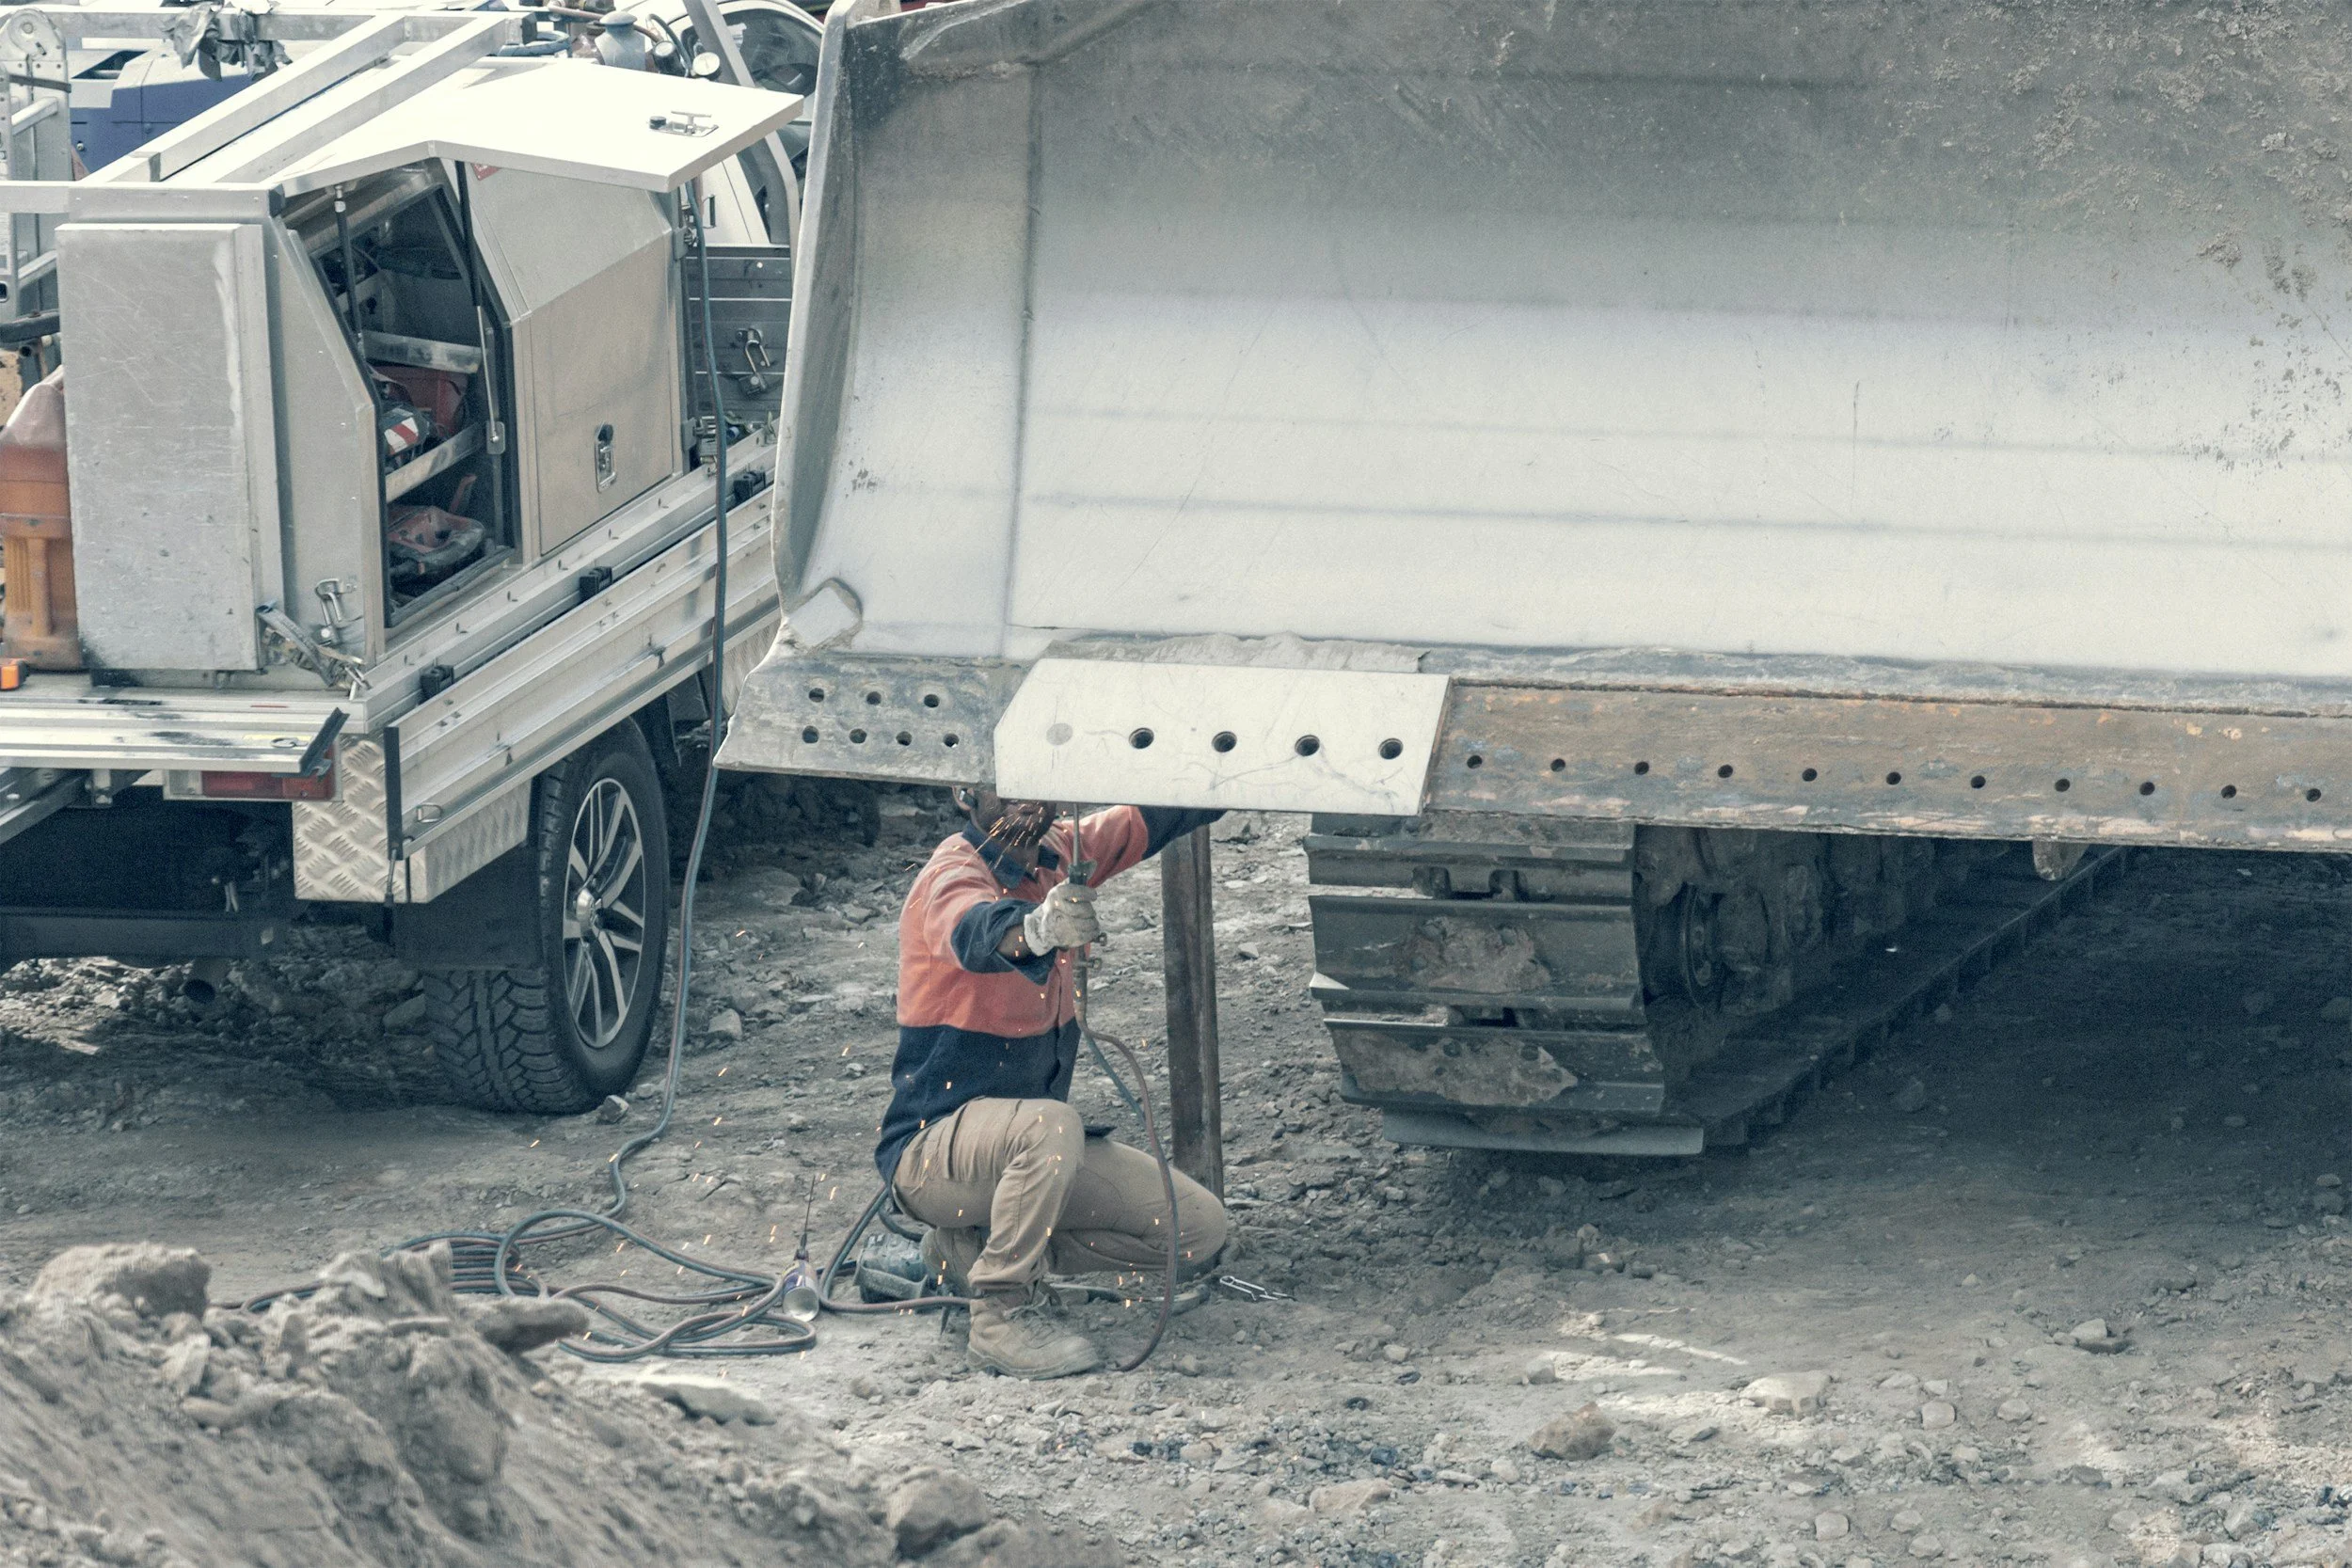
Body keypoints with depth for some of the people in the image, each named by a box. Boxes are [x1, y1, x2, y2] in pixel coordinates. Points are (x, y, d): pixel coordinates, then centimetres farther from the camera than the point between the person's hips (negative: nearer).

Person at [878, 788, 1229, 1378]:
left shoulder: (1056, 853, 5)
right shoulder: (952, 875, -18)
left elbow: (1150, 821, 17)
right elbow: (975, 933, -42)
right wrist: (1035, 929, -63)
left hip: (1025, 1142, 8)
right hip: (931, 1149, -8)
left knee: (1200, 1231, 0)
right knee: (1050, 1125, -39)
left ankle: (972, 1247, 8)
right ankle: (1003, 1318, -25)